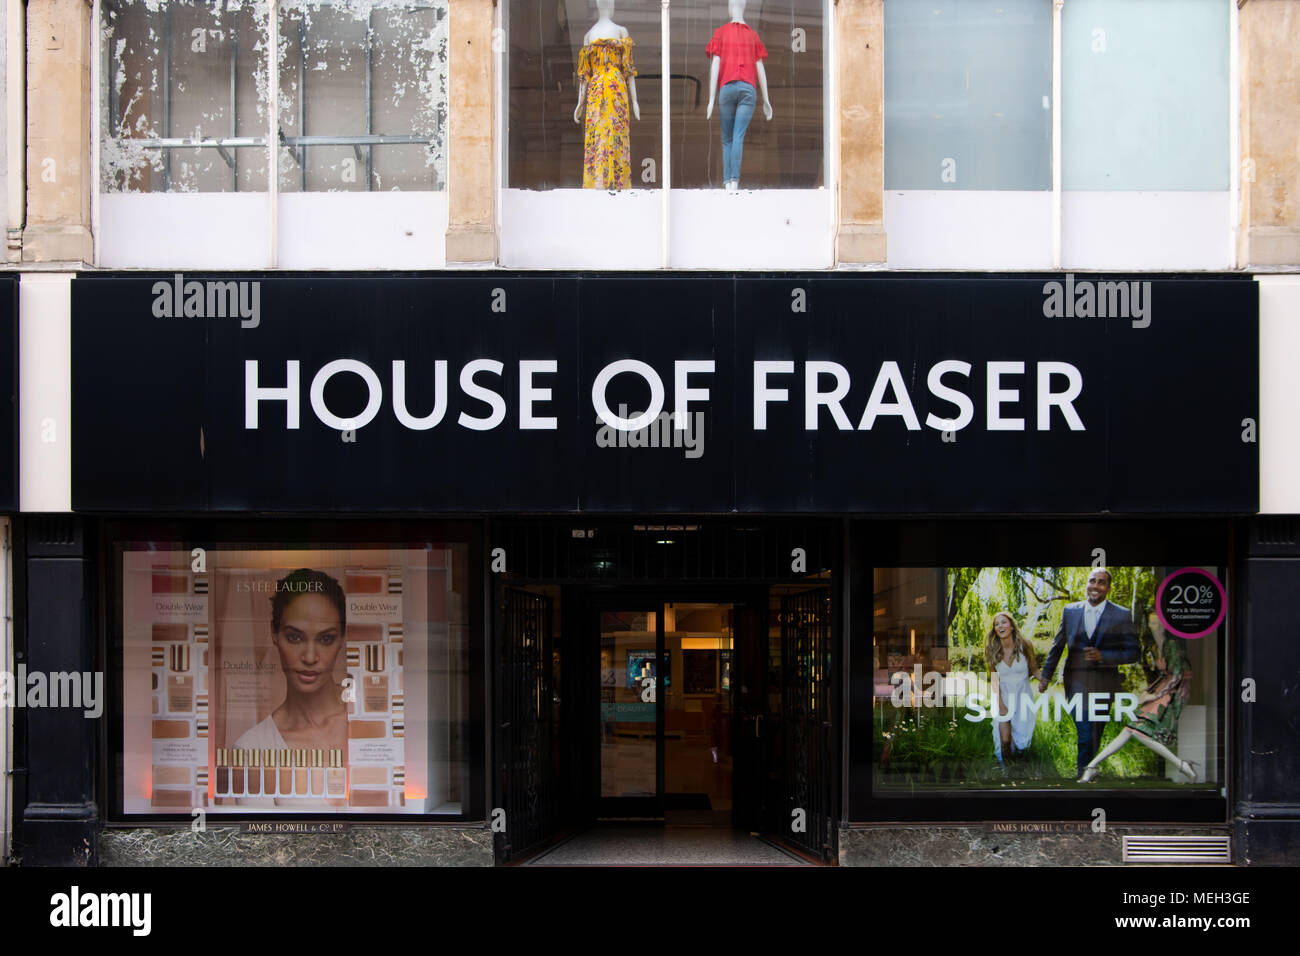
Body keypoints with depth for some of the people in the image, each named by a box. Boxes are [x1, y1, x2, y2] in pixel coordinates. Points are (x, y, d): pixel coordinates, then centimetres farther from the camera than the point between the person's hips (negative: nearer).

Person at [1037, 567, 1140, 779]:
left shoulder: (1121, 616, -4)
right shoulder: (1070, 611, 4)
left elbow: (1133, 653, -4)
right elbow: (1057, 646, 13)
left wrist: (1102, 656, -17)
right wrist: (1046, 676, 15)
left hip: (1104, 685, 0)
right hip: (1077, 682, 0)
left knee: (1095, 737, 9)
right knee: (1085, 736, -5)